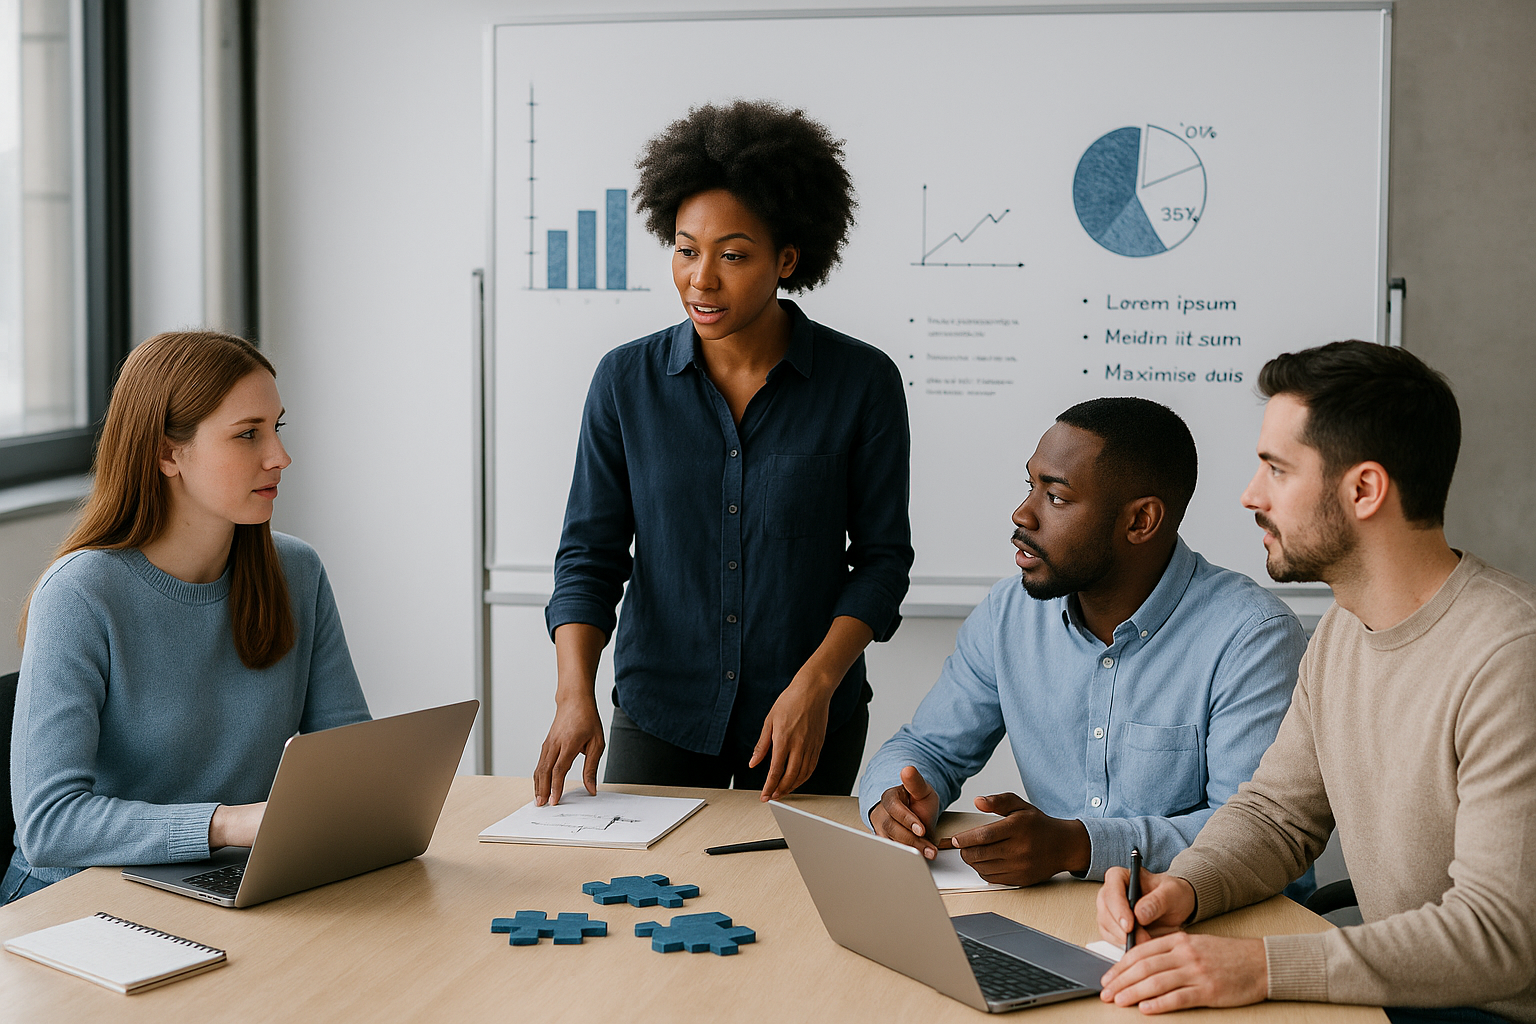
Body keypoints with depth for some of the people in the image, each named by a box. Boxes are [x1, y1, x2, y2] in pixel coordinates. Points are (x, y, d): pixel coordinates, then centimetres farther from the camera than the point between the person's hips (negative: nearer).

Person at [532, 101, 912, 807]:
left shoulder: (864, 383, -7)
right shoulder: (626, 381, -3)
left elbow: (882, 555, -3)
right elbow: (591, 553, -2)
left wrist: (816, 685, -16)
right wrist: (574, 693, -17)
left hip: (809, 724, -1)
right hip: (658, 714, 1)